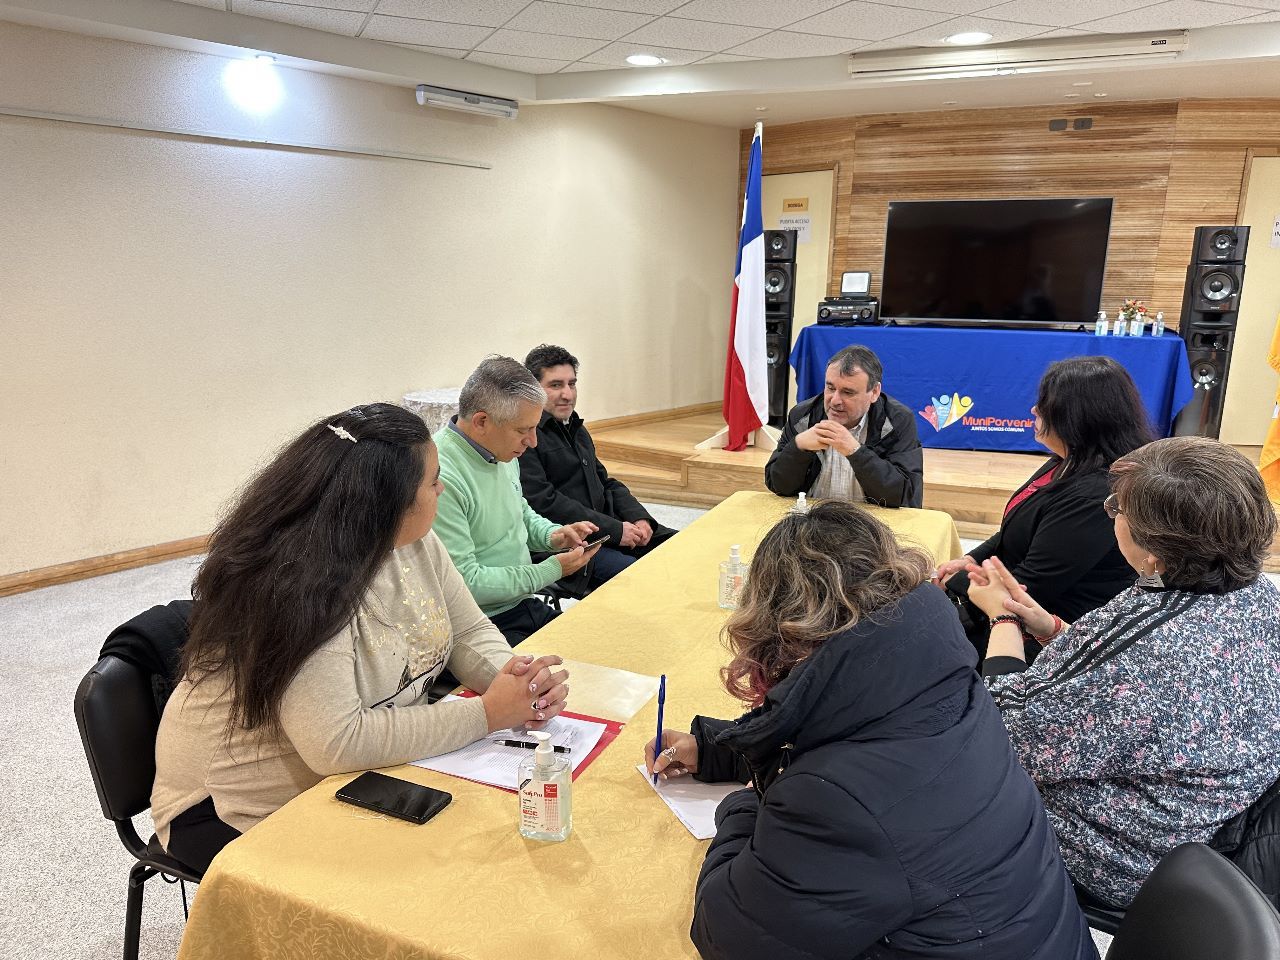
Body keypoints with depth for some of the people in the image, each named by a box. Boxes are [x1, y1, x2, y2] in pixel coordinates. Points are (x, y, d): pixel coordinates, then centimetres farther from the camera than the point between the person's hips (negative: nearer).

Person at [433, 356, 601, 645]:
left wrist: (552, 535, 2)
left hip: (524, 605, 8)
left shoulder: (502, 452, 5)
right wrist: (551, 570, -16)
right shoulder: (441, 477, -24)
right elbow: (465, 582, -23)